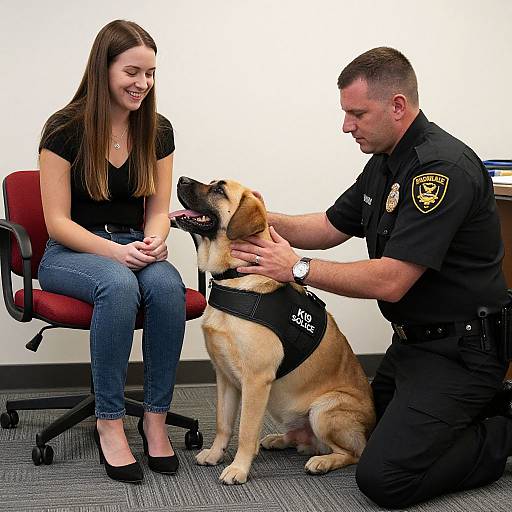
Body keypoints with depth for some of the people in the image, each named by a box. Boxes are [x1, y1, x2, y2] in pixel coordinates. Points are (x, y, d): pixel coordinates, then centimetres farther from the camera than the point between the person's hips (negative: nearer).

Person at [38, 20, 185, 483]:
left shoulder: (158, 131, 4)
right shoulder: (65, 130, -9)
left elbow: (158, 210, 6)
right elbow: (58, 221, -10)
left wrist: (153, 241, -18)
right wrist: (115, 252, -24)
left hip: (134, 251, 4)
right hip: (71, 254, -3)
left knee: (167, 284, -32)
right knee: (119, 285, -38)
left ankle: (156, 418, -20)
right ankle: (109, 423, -26)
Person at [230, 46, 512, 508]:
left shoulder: (443, 167, -24)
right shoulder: (384, 163, 8)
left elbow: (390, 281, -27)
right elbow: (330, 228, 15)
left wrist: (297, 268, -18)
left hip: (459, 350, -10)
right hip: (412, 341, 10)